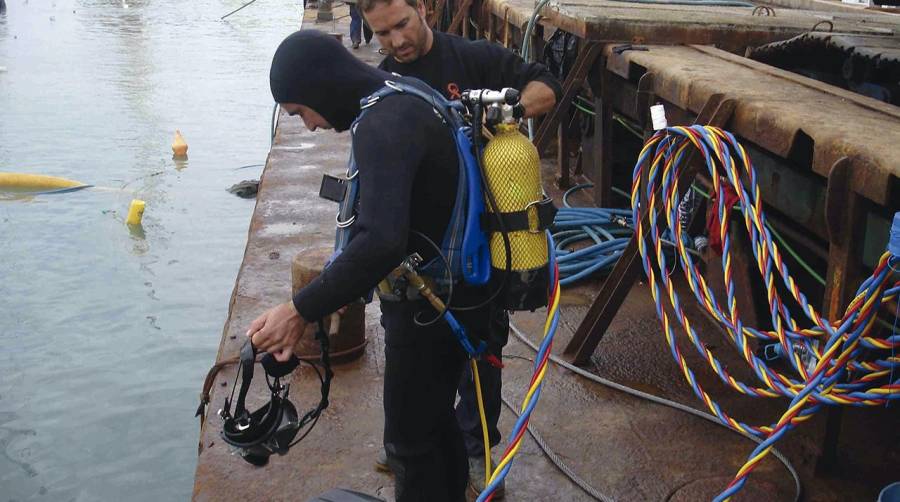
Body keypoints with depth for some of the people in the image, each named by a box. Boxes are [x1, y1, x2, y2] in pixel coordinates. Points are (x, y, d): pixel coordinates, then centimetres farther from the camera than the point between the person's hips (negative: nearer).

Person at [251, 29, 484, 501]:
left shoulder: (382, 126, -25)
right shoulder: (405, 97, 6)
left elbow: (382, 242, -38)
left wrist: (300, 311, -33)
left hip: (426, 309, -10)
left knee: (409, 440, 7)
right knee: (435, 418, 25)